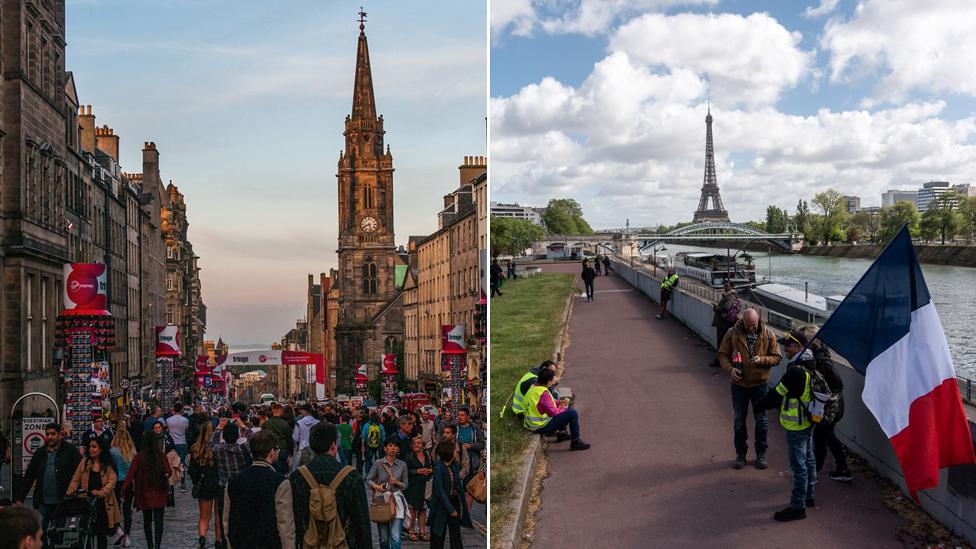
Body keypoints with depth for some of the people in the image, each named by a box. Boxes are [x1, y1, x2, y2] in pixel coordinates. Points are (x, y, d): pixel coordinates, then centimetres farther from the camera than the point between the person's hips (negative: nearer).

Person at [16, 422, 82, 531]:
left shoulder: (70, 450, -2)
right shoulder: (40, 453, 11)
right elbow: (29, 477, 13)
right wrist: (20, 499, 9)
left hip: (61, 501, -4)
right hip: (42, 502, 4)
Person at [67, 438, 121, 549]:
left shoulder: (109, 465, -1)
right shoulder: (84, 463, 6)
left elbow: (111, 482, -10)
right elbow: (75, 479, 3)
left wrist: (101, 492, -26)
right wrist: (70, 491, -14)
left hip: (103, 503, -2)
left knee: (102, 534, 7)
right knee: (88, 532, 0)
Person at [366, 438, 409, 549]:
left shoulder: (402, 465, 4)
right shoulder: (378, 463, -2)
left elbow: (405, 485, 11)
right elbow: (368, 479, 3)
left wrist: (397, 482, -9)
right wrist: (376, 486, -15)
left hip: (397, 502, 0)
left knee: (395, 537, -12)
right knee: (384, 538, 8)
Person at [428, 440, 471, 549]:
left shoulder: (454, 465, 3)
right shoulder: (439, 467, -17)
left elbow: (458, 485, 9)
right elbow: (440, 490, -19)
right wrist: (450, 509, -19)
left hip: (455, 501, 6)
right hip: (442, 503, -6)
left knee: (456, 533, 5)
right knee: (439, 535, 7)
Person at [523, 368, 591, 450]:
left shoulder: (533, 388, 5)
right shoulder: (543, 393, -25)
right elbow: (553, 412, -21)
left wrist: (560, 403, 6)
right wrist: (562, 408, -4)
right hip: (542, 426, -10)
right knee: (573, 413, -9)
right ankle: (575, 442, -1)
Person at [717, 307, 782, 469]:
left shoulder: (768, 335, -7)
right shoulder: (732, 334, -8)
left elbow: (777, 357, -1)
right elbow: (723, 354, -1)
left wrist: (762, 360, -20)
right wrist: (730, 369, -19)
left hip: (760, 383, 0)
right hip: (739, 384, 0)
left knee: (761, 421, 9)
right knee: (739, 421, 9)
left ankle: (761, 454, 24)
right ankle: (740, 454, 24)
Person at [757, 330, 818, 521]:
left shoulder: (796, 371, -26)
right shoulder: (809, 366, 6)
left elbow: (778, 393, -17)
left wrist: (761, 405, -1)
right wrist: (770, 403, 13)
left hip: (796, 426, -10)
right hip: (808, 421, 10)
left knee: (798, 466, -3)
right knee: (808, 459, 21)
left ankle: (797, 507, 5)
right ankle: (809, 496, 35)